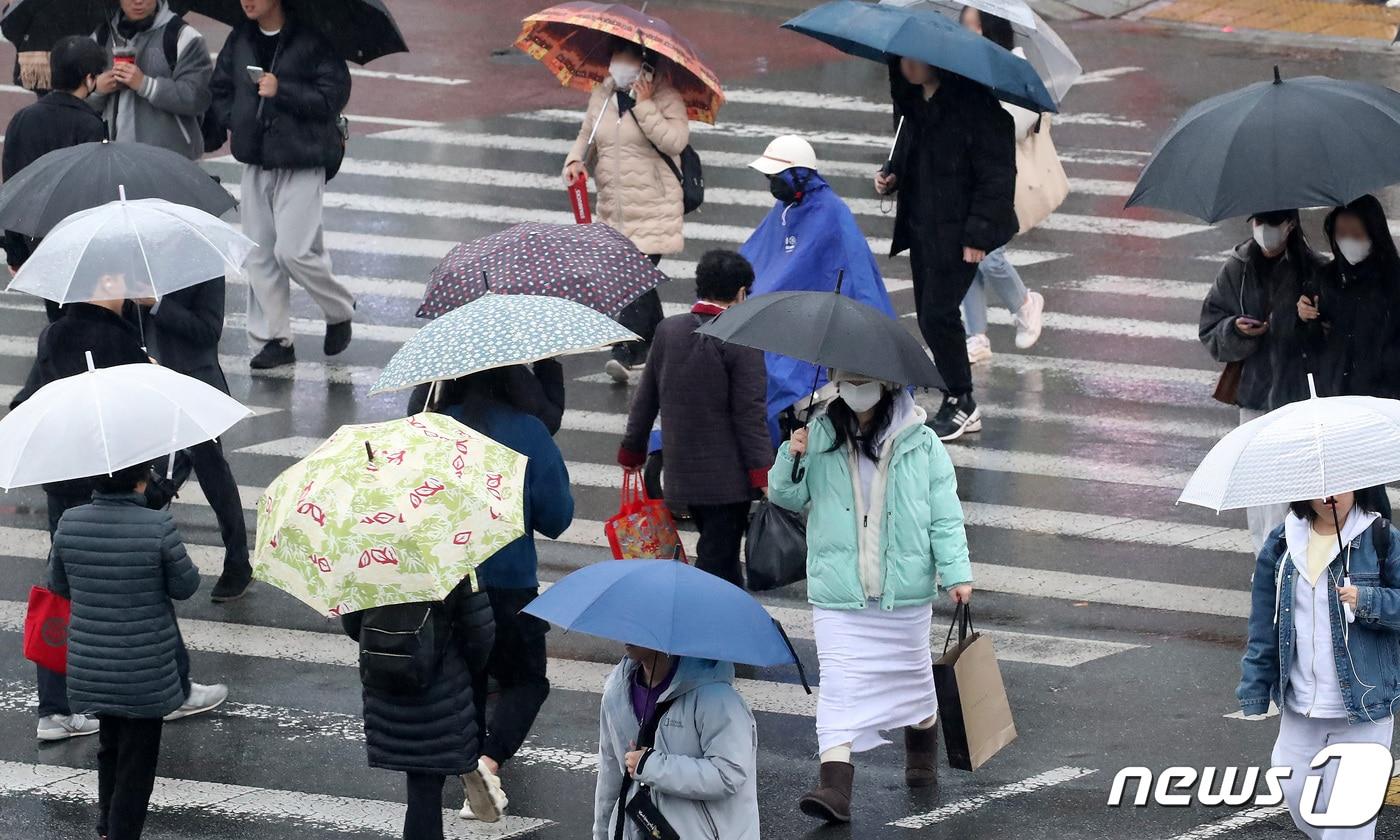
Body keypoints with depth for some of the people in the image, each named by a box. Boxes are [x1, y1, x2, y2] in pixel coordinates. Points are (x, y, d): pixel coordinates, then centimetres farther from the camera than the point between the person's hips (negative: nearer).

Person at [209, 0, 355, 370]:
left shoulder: (312, 40, -11)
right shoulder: (240, 40, 8)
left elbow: (334, 95, -15)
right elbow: (220, 87, 21)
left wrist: (281, 90, -23)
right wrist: (233, 122, 4)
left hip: (302, 163, -6)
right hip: (256, 163, 6)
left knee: (294, 251, -11)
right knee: (260, 254, 6)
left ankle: (340, 312, 15)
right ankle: (274, 338, 14)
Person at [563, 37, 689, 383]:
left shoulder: (664, 98, -8)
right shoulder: (601, 96, 10)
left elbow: (675, 141, -22)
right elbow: (587, 136, 21)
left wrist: (644, 106, -22)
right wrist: (575, 160, 0)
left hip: (654, 208, -6)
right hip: (614, 208, 6)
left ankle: (625, 354, -18)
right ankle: (657, 345, 26)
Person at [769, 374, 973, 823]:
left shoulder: (920, 444, -3)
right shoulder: (818, 440, 1)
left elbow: (945, 513, -1)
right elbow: (786, 496, 8)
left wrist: (956, 571, -8)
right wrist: (791, 458, -11)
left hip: (906, 590, 0)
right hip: (837, 594, 0)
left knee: (912, 673, 19)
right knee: (839, 684, -12)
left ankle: (922, 751, 47)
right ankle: (835, 788, -18)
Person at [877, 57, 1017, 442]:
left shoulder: (974, 103, -16)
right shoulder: (914, 103, 9)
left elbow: (996, 174, -15)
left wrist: (979, 233, -18)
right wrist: (892, 177, 2)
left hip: (956, 230, -8)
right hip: (922, 228, 8)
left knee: (937, 316, -9)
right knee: (930, 317, 10)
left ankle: (960, 401, 6)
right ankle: (960, 403, 20)